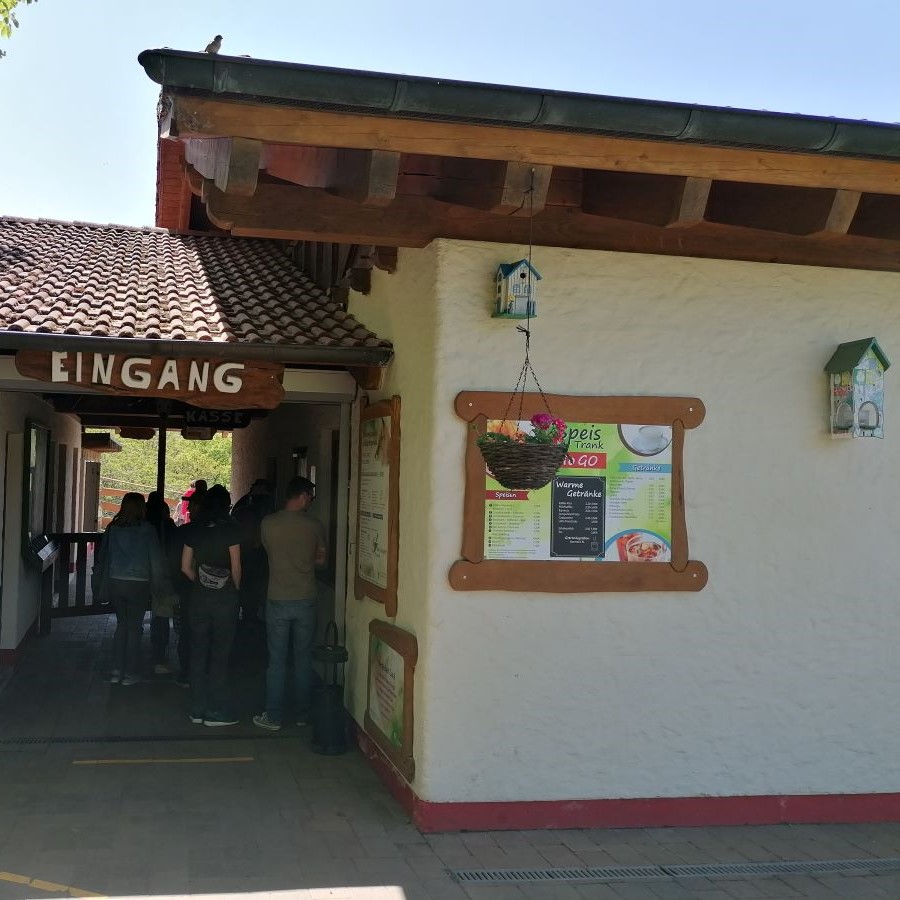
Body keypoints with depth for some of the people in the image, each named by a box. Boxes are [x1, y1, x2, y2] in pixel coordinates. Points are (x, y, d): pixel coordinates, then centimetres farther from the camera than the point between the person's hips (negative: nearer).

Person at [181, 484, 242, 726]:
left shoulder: (195, 532, 4)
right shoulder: (230, 531, -9)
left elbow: (186, 567, 5)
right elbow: (236, 568, -10)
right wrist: (235, 589, 6)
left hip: (199, 597, 4)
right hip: (225, 597, -4)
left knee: (199, 653, 11)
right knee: (220, 655, 2)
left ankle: (197, 710, 16)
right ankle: (216, 712, 6)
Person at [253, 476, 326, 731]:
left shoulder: (268, 523, -6)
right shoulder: (315, 526, -6)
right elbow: (320, 559, 6)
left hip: (278, 601, 0)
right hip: (305, 601, 0)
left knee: (276, 662, 6)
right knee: (304, 661, 11)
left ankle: (274, 717, 11)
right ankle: (303, 714, 19)